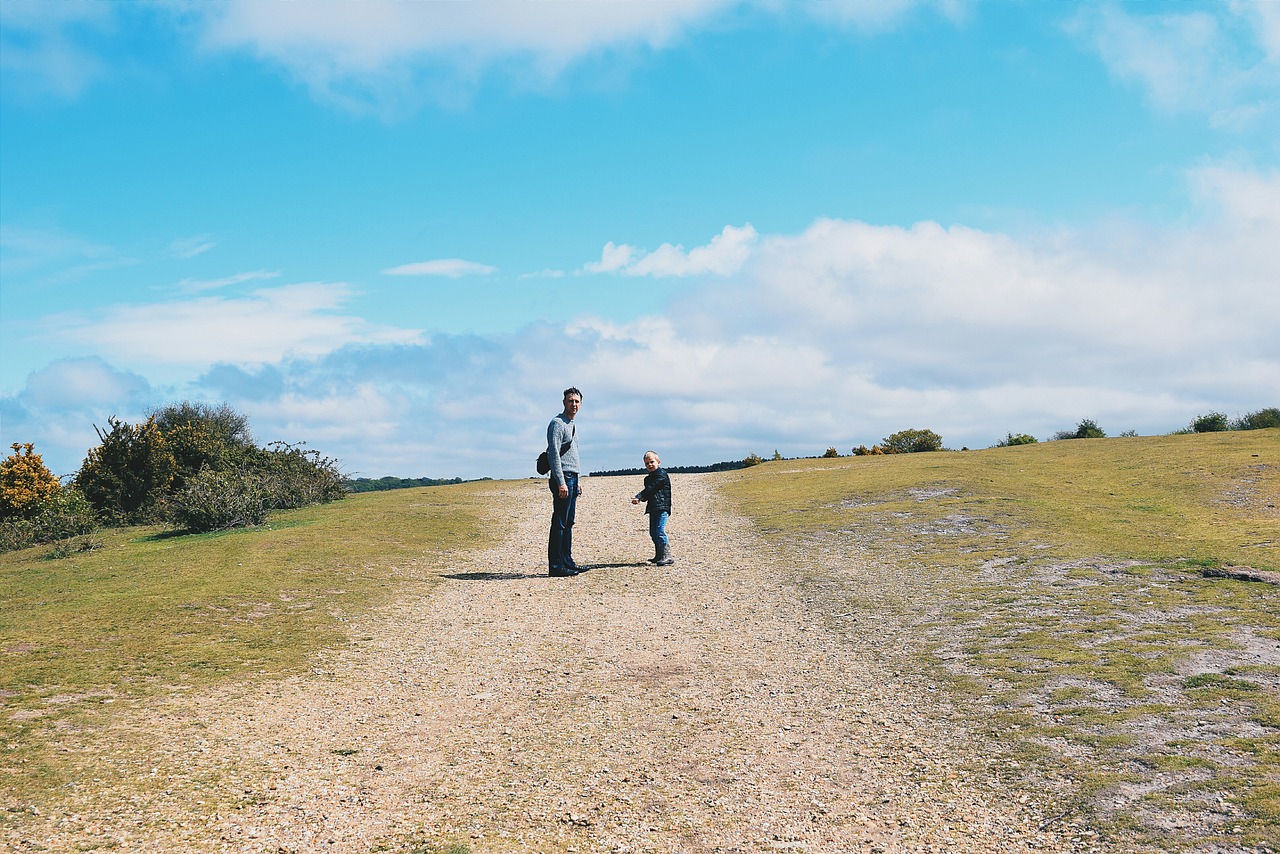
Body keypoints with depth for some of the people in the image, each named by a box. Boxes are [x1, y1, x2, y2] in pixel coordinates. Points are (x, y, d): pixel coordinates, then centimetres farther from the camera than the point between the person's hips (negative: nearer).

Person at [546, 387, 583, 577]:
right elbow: (554, 454, -17)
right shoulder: (557, 423, -9)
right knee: (559, 523, -9)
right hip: (562, 477, -10)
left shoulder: (572, 425, 20)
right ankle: (555, 566, -9)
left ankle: (567, 562, 16)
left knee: (568, 523, 11)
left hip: (572, 478, 10)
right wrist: (561, 482, -23)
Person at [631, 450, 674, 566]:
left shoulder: (661, 475, -8)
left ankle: (667, 556, -14)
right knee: (653, 533, 11)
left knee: (660, 531, -16)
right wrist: (641, 498, -6)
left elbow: (650, 489, -16)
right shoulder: (648, 478, 19)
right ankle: (659, 555, 20)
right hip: (653, 508, 9)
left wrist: (639, 497, -20)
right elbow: (647, 493, 16)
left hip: (662, 507, -9)